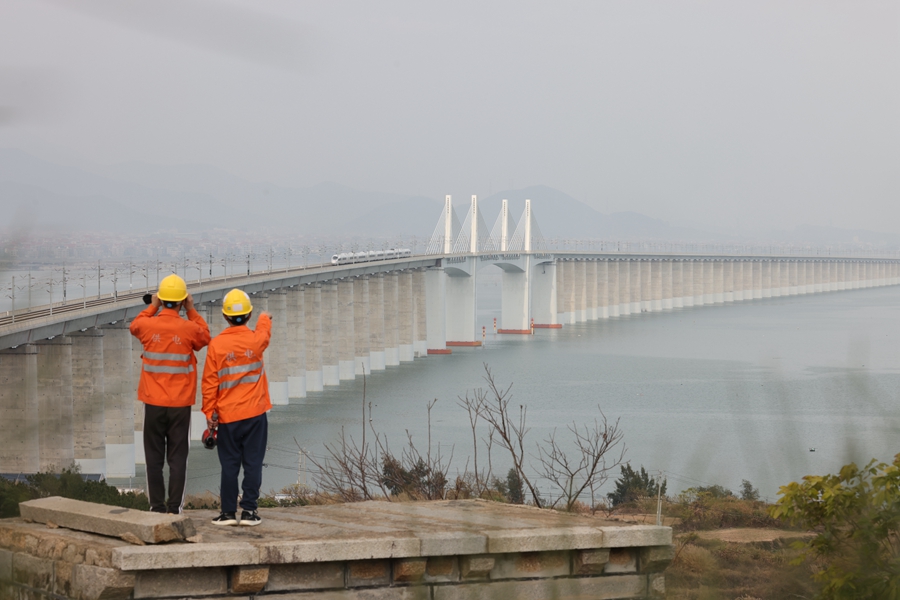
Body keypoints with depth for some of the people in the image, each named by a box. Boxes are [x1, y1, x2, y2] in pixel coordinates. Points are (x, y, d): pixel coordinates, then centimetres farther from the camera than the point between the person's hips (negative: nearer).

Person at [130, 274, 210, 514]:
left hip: (153, 403, 1)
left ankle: (157, 507, 8)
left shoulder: (148, 325, -7)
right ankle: (175, 508, 1)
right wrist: (191, 311, 11)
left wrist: (152, 307, 22)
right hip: (180, 404, -1)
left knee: (154, 458, 8)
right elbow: (205, 337, 13)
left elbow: (134, 327, 18)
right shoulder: (189, 328, -10)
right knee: (177, 458, 4)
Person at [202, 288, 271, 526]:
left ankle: (228, 512, 7)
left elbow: (209, 382, -5)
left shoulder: (216, 344, -7)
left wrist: (209, 412, 4)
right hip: (255, 413, 0)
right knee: (253, 463, 4)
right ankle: (249, 510, 4)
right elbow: (264, 329, 21)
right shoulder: (257, 339, -5)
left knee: (229, 465, 6)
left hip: (227, 417, 0)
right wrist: (265, 319, 44)